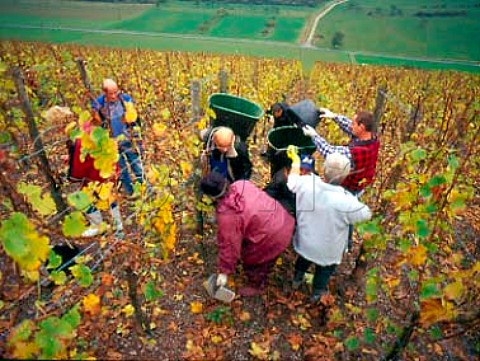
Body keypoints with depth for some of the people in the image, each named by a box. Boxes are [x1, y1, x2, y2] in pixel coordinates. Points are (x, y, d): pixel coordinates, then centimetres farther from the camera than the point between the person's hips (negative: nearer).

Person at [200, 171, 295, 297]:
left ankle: (256, 286, 47)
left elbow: (229, 244, -17)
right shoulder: (241, 184, -8)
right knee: (265, 257, 32)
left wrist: (224, 271, -3)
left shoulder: (226, 215, -25)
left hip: (273, 237, -7)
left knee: (251, 259, 21)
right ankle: (261, 280, 59)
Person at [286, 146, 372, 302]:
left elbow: (292, 180, -5)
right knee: (325, 269, 31)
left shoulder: (305, 183, -29)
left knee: (304, 258, 37)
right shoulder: (346, 202, -37)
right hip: (328, 250, -2)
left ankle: (297, 280, 61)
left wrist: (296, 161, 12)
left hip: (305, 241, 3)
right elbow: (366, 214, -16)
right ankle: (316, 293, 55)